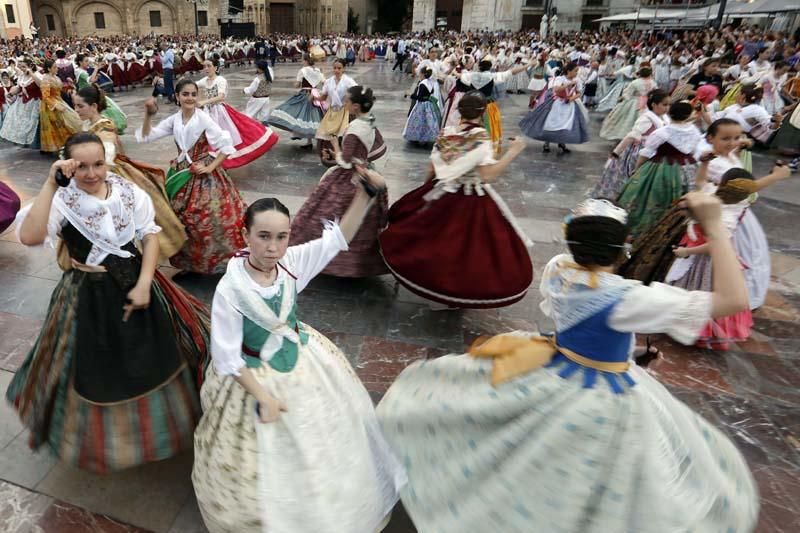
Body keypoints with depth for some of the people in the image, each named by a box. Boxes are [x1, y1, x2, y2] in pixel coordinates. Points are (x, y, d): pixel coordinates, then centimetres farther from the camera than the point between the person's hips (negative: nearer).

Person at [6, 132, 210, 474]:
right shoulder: (62, 200, -16)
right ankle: (104, 439, 40)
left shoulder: (128, 191, -6)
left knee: (152, 359, 17)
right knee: (97, 371, 12)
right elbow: (28, 236, -33)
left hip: (137, 285, 3)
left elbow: (150, 235, -3)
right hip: (89, 296, -3)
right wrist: (51, 184, -32)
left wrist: (143, 284, -12)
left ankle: (158, 422, 45)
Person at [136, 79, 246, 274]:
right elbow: (146, 136, 5)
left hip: (202, 174, -6)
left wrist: (210, 168, -16)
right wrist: (148, 116, -10)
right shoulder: (174, 120, 3)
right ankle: (189, 259, 29)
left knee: (206, 219, -6)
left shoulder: (204, 119, -13)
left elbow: (227, 145, -15)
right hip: (181, 174, 6)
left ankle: (213, 259, 12)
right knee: (180, 217, 12)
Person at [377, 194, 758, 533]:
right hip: (604, 401, -5)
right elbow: (734, 300, -28)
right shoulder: (629, 298, -29)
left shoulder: (556, 269, -12)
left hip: (554, 376, 6)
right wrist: (713, 228, -27)